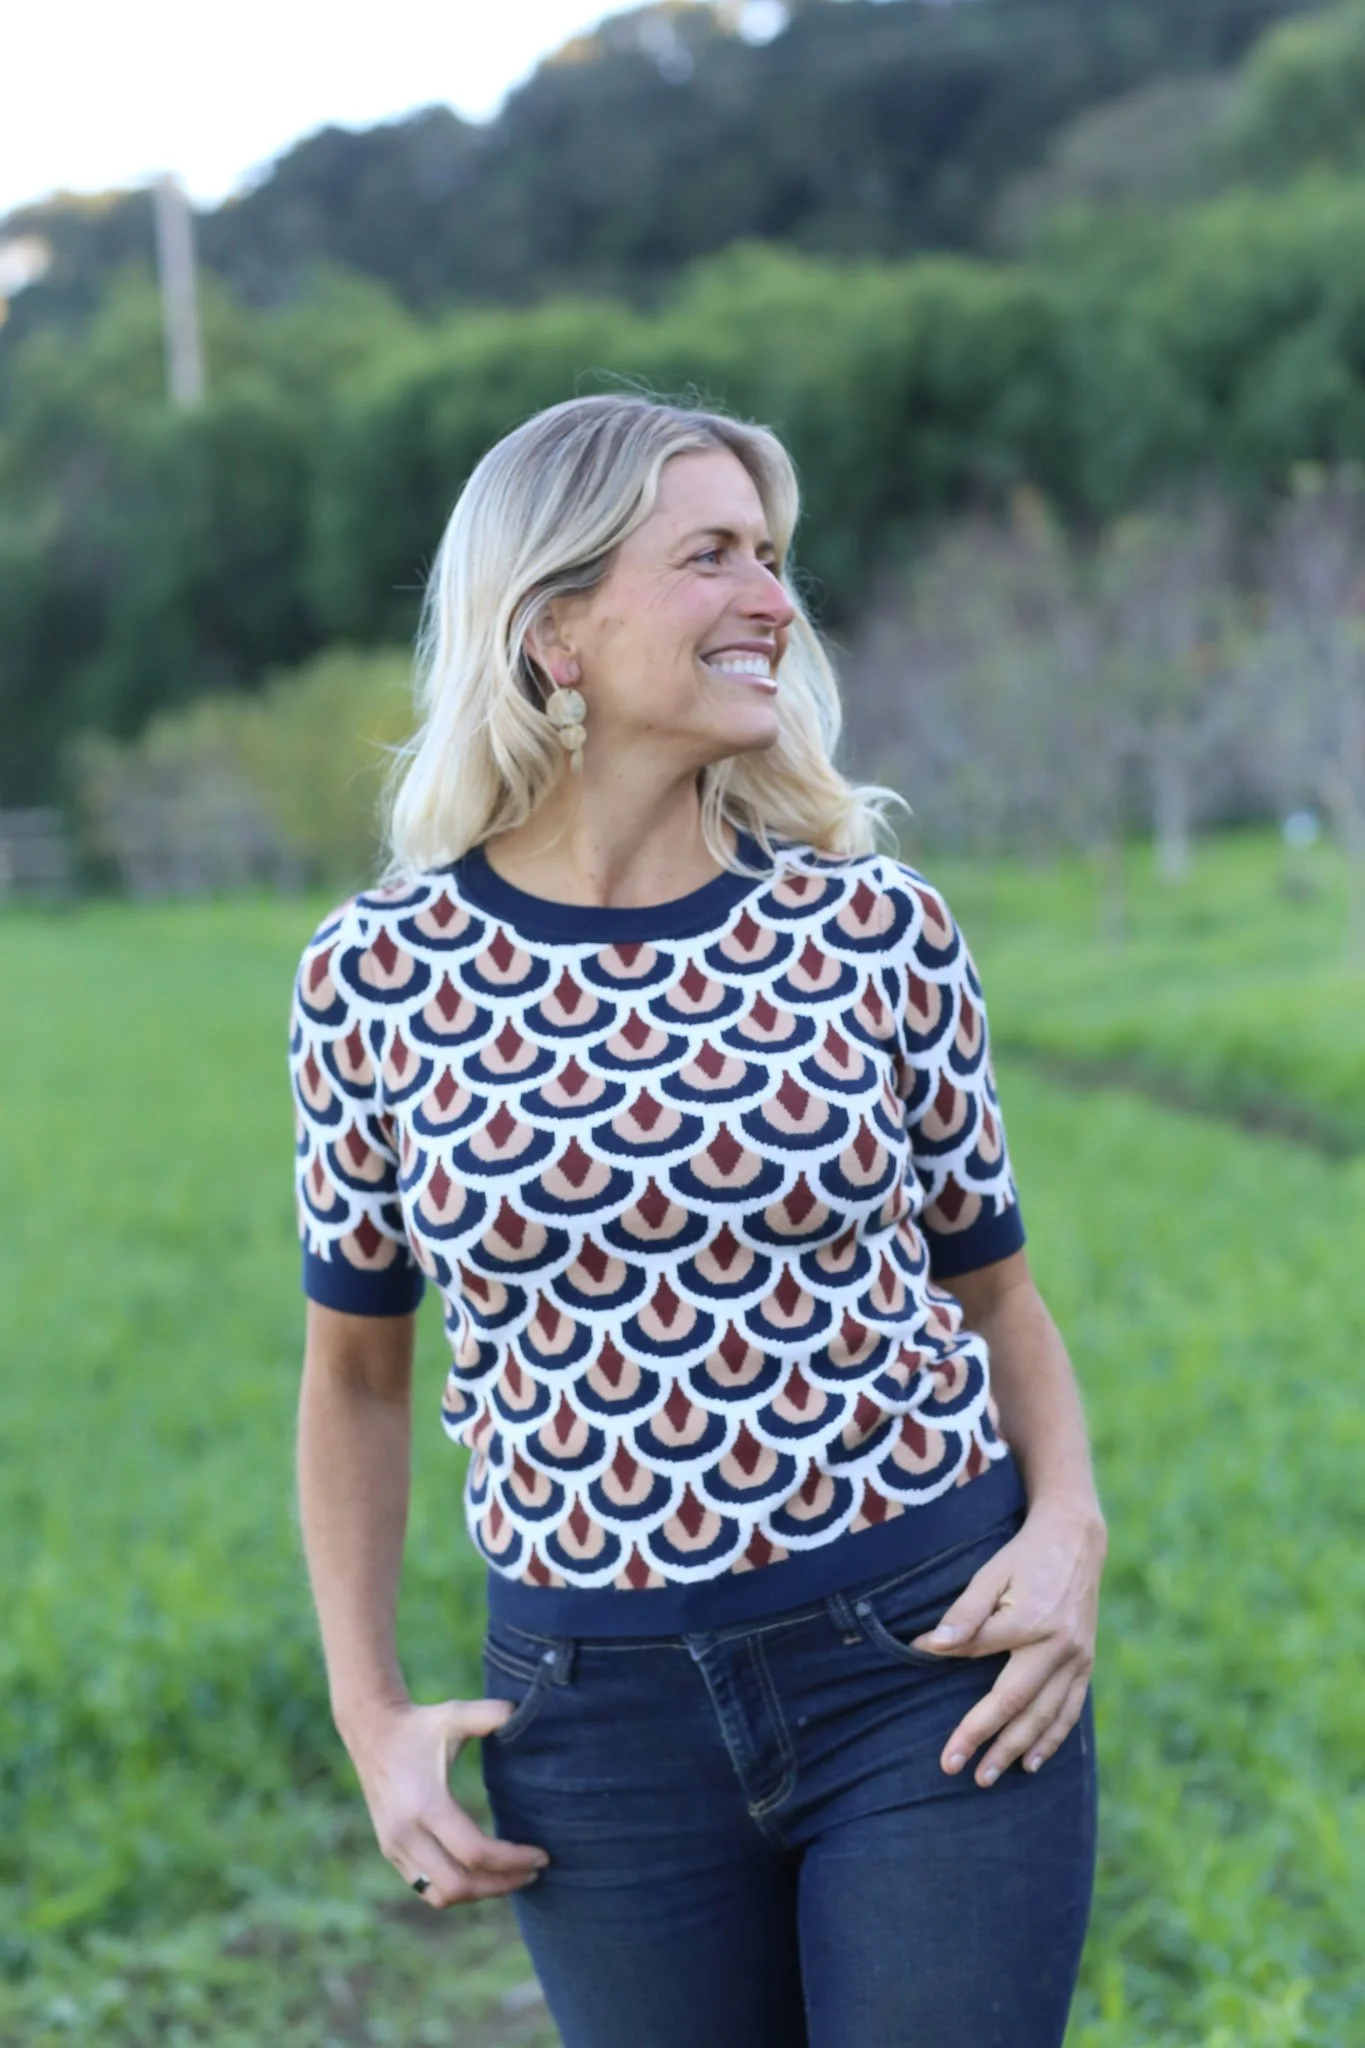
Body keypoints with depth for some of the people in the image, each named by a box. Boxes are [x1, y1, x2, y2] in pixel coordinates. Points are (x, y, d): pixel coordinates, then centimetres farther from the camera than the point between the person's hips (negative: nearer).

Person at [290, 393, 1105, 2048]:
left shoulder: (875, 927, -3)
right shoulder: (380, 975, -4)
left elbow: (990, 1288, 8)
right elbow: (356, 1367, 8)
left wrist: (1069, 1523, -9)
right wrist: (370, 1712, 2)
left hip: (932, 1666, 0)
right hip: (603, 1721, 1)